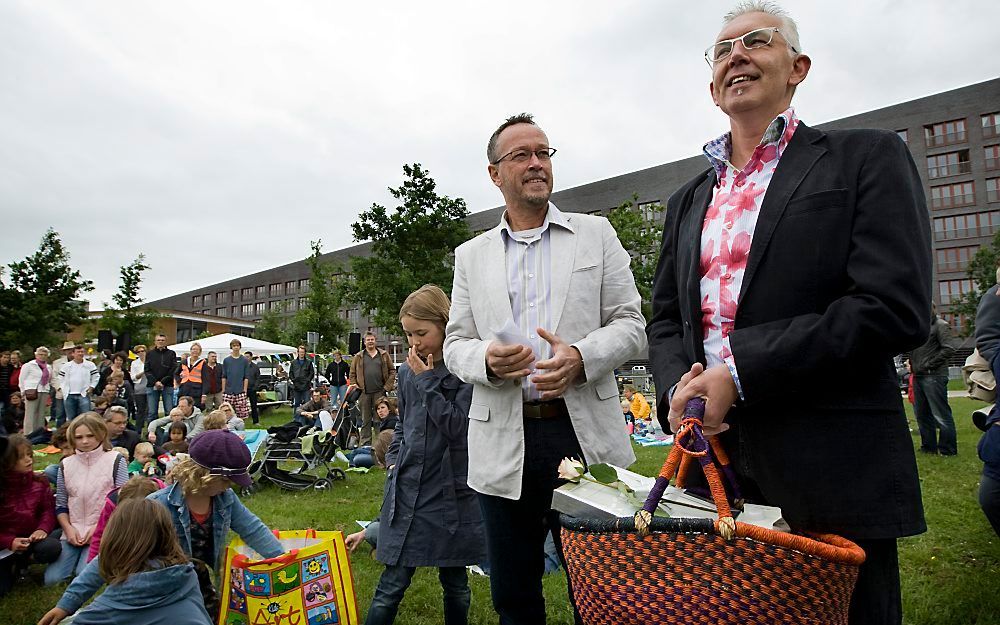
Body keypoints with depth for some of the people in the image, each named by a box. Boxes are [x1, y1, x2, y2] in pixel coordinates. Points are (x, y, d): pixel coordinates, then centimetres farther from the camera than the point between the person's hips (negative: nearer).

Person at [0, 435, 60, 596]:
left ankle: (20, 562, 1)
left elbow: (48, 510, -2)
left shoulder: (39, 483, -2)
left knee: (52, 547, -32)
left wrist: (43, 529, -22)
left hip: (32, 538, 2)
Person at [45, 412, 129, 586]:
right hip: (73, 532, 4)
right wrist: (68, 528, -4)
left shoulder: (116, 461, -4)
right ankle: (79, 555, 14)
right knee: (51, 579, -10)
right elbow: (61, 505, 12)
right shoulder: (66, 464, 8)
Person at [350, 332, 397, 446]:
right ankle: (365, 443, 12)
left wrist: (387, 386, -4)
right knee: (365, 420, 6)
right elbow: (352, 374, 10)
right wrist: (355, 386, -4)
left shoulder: (384, 355, 7)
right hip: (364, 393, 1)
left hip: (379, 392, -1)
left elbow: (392, 371, 6)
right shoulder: (358, 357, 9)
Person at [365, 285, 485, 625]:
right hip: (408, 487, 4)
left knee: (454, 582, 13)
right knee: (392, 584, 2)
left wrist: (427, 381, -15)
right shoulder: (407, 371, 8)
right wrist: (394, 460, 8)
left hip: (451, 490, -3)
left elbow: (457, 425, -15)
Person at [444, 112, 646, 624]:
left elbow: (630, 324, 3)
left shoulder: (596, 234, 7)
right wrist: (486, 360, -15)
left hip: (584, 432, -1)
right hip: (504, 444, 2)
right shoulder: (471, 256, 11)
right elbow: (455, 346, 8)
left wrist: (582, 356, -17)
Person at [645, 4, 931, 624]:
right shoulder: (688, 200, 15)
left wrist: (740, 371, -18)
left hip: (832, 473, -4)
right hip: (716, 467, 5)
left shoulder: (868, 157, -1)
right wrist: (677, 387, -7)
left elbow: (896, 308, -13)